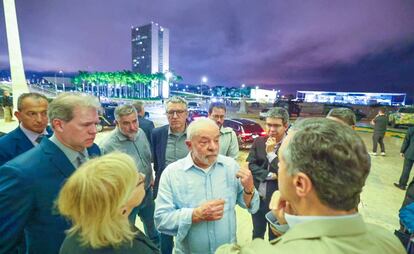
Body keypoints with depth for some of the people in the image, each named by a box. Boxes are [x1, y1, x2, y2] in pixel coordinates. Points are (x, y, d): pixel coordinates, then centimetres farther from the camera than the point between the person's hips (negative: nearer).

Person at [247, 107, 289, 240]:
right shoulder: (258, 142, -2)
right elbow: (251, 166, -7)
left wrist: (271, 152, -20)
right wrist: (270, 175, -18)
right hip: (257, 198, 4)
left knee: (275, 238, 20)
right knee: (257, 234, 26)